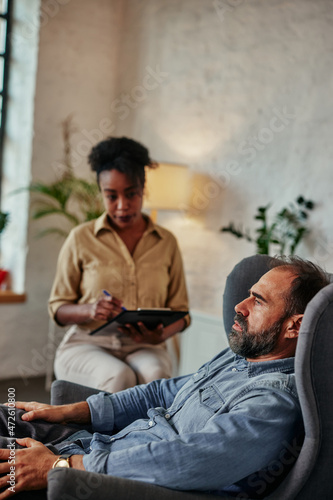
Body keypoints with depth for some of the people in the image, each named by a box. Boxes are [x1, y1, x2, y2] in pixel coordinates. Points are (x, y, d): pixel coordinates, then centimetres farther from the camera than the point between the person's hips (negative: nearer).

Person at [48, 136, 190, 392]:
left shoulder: (166, 242, 10)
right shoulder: (81, 238, 5)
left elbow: (180, 311, 12)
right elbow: (58, 308, 7)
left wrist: (162, 334, -13)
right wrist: (90, 310, -16)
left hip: (144, 348, 1)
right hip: (87, 343, -1)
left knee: (154, 373, -35)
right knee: (118, 376, -35)